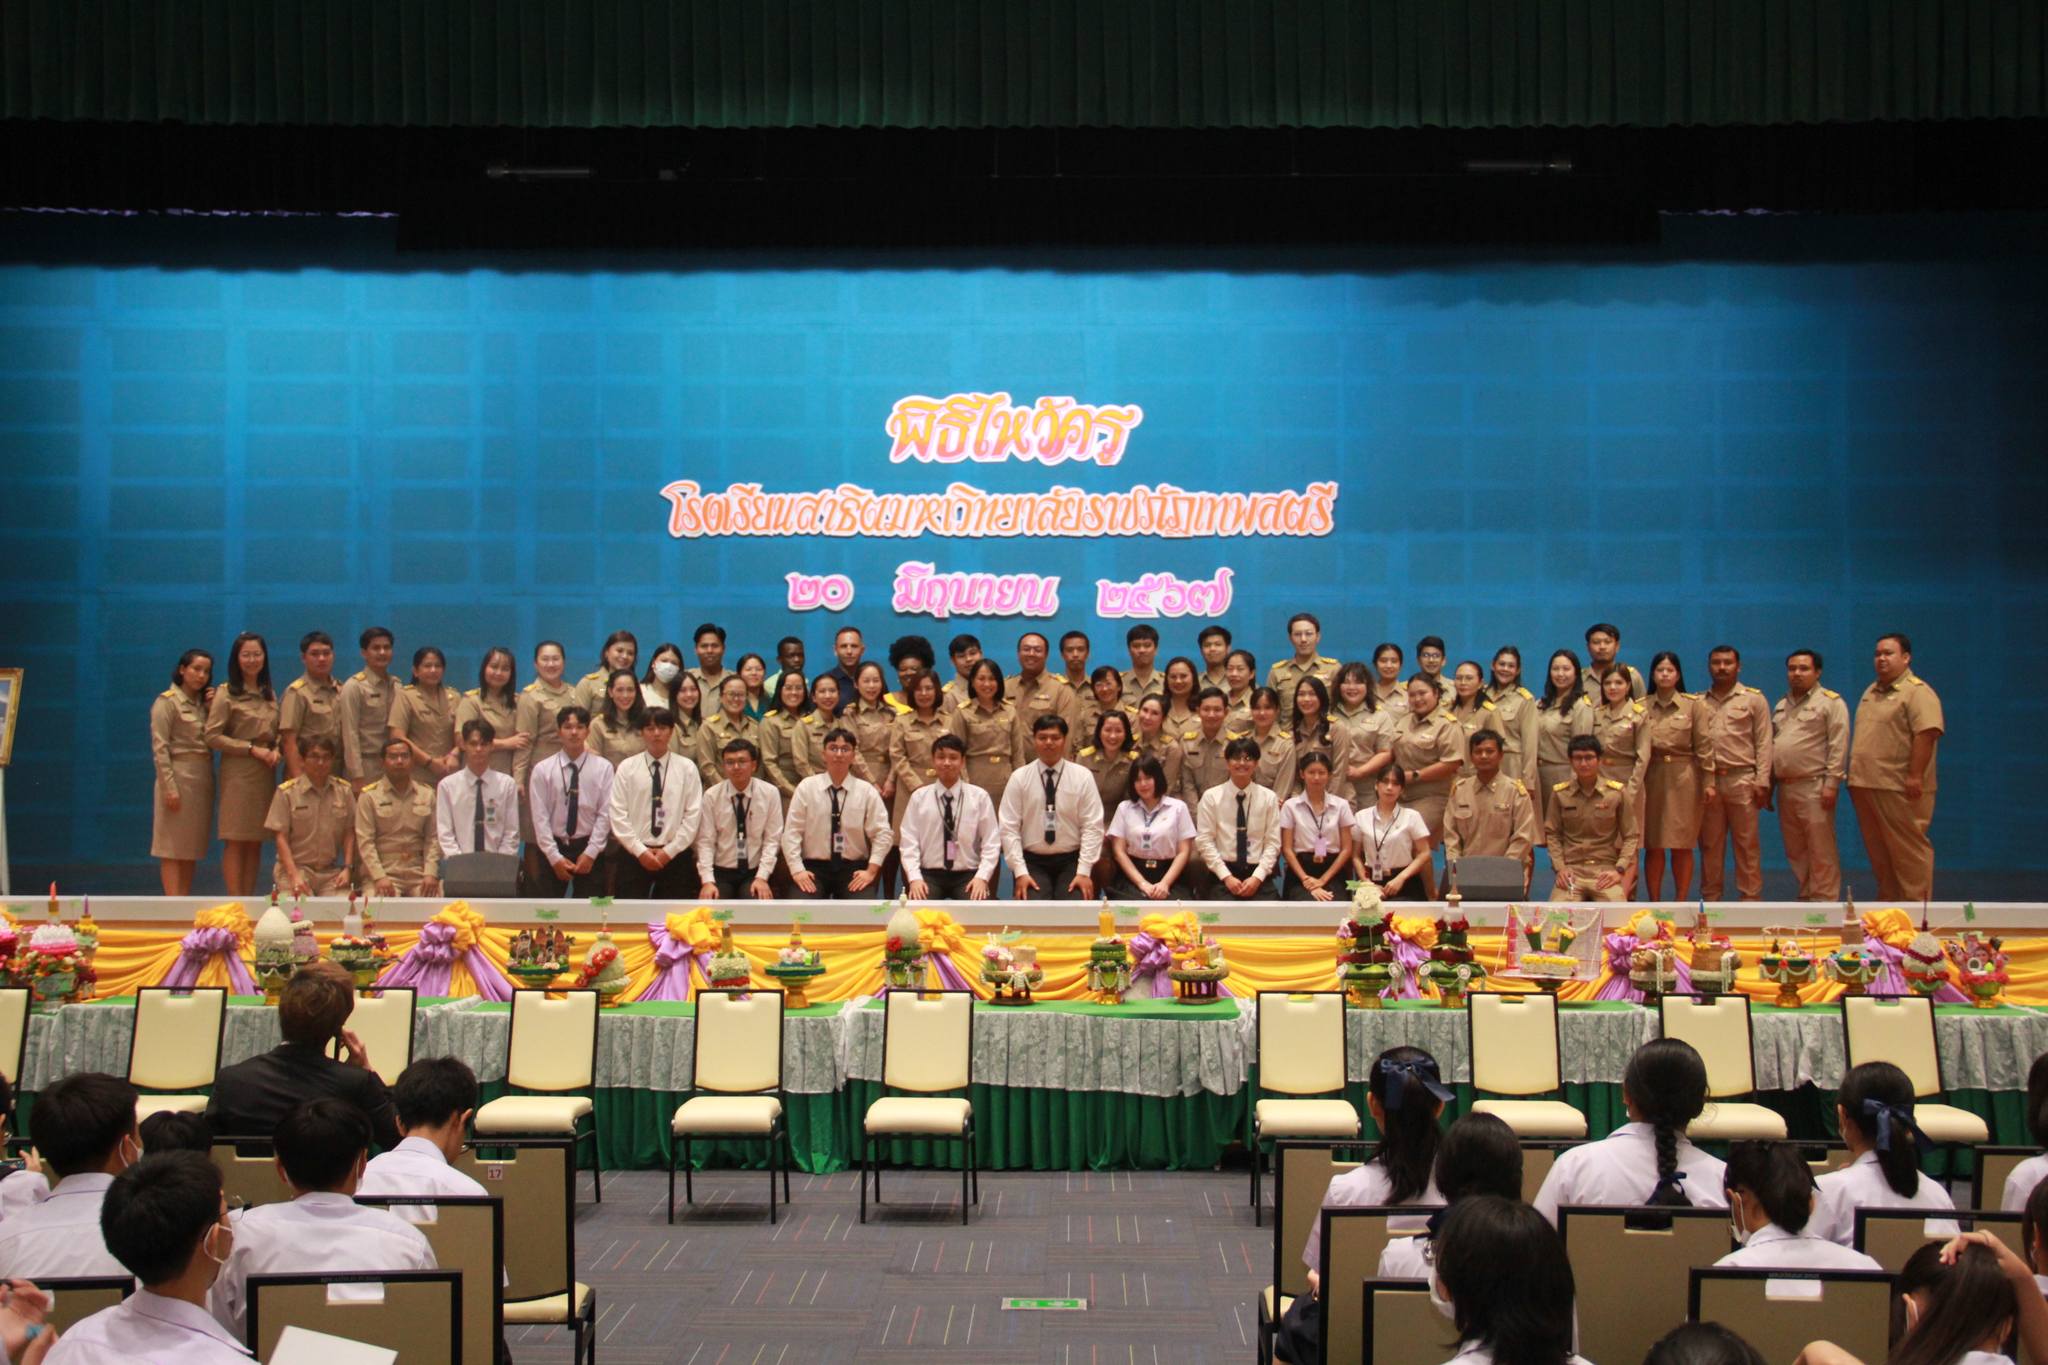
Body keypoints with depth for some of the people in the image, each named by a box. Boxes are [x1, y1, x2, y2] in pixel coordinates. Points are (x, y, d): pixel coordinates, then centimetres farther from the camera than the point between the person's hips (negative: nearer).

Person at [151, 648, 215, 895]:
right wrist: (170, 787, -18)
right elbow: (159, 748, -11)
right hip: (180, 775, -7)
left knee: (193, 847, 8)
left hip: (203, 779, 7)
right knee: (173, 848, -5)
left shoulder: (203, 703, 16)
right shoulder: (167, 702, -4)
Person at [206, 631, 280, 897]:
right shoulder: (226, 694, -2)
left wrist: (276, 750, -2)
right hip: (238, 772, -5)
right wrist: (252, 749, -12)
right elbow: (212, 736, -8)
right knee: (236, 841, -6)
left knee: (256, 842, 5)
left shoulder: (270, 695, 15)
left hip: (265, 773, 5)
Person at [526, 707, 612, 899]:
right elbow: (540, 817, -4)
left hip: (589, 848, 0)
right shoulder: (542, 769, -1)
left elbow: (605, 814, -3)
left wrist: (590, 853, -11)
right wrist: (555, 857, -10)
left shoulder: (603, 768, -1)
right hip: (553, 847, 0)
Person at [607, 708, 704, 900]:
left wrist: (669, 851, -8)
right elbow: (618, 814, -1)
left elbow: (693, 815, -1)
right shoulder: (627, 768, 3)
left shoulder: (687, 768, 3)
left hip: (676, 856, 0)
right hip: (633, 855, 0)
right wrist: (640, 851, -9)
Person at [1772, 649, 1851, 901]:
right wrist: (1768, 786, 16)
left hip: (1813, 788, -7)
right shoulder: (1781, 705, 20)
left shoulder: (1830, 702, -2)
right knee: (1795, 852, 10)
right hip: (1785, 788, 7)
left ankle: (1824, 901, -4)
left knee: (1821, 851, -7)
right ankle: (1806, 898, 17)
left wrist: (1831, 783, -16)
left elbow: (1838, 745, -9)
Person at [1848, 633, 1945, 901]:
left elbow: (1926, 733, -19)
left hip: (1898, 789, -9)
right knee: (1878, 851, 13)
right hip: (1865, 786, 9)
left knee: (1908, 850, -4)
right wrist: (1854, 775, 20)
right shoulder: (1871, 692, 19)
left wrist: (1915, 776, -24)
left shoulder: (1917, 692, -9)